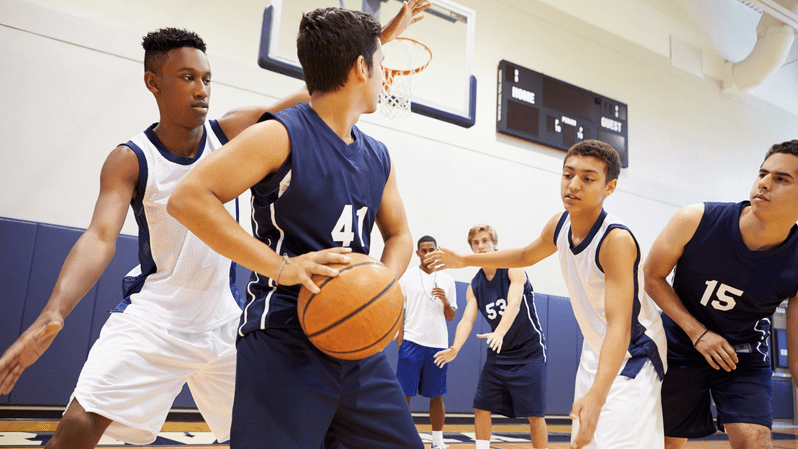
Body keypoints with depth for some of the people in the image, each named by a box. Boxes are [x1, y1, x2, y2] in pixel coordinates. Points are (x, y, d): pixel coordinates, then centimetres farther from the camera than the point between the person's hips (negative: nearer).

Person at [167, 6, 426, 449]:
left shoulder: (378, 158, 11)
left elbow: (399, 235, 22)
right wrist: (280, 267, -21)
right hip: (285, 342, -7)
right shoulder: (281, 136, -10)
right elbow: (187, 199, -15)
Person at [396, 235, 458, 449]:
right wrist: (400, 343, -7)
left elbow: (451, 317, 12)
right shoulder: (406, 278, 3)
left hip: (438, 344, 3)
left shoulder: (447, 280, 10)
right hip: (412, 342, -2)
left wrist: (445, 301, -8)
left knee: (436, 396, 9)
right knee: (404, 394, -3)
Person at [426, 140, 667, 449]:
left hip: (632, 355, -7)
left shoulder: (617, 240, -29)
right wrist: (464, 260, 16)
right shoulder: (559, 225, -7)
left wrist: (596, 395, -49)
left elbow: (618, 325, -37)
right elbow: (526, 255, 16)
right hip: (595, 351, 7)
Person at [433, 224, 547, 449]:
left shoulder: (513, 268, -13)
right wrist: (455, 349, -27)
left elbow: (514, 304, -29)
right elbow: (467, 320, -8)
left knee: (535, 413, -5)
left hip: (529, 352, -5)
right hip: (498, 354, 5)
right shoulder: (474, 286, 2)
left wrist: (500, 333, -47)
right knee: (481, 406, 3)